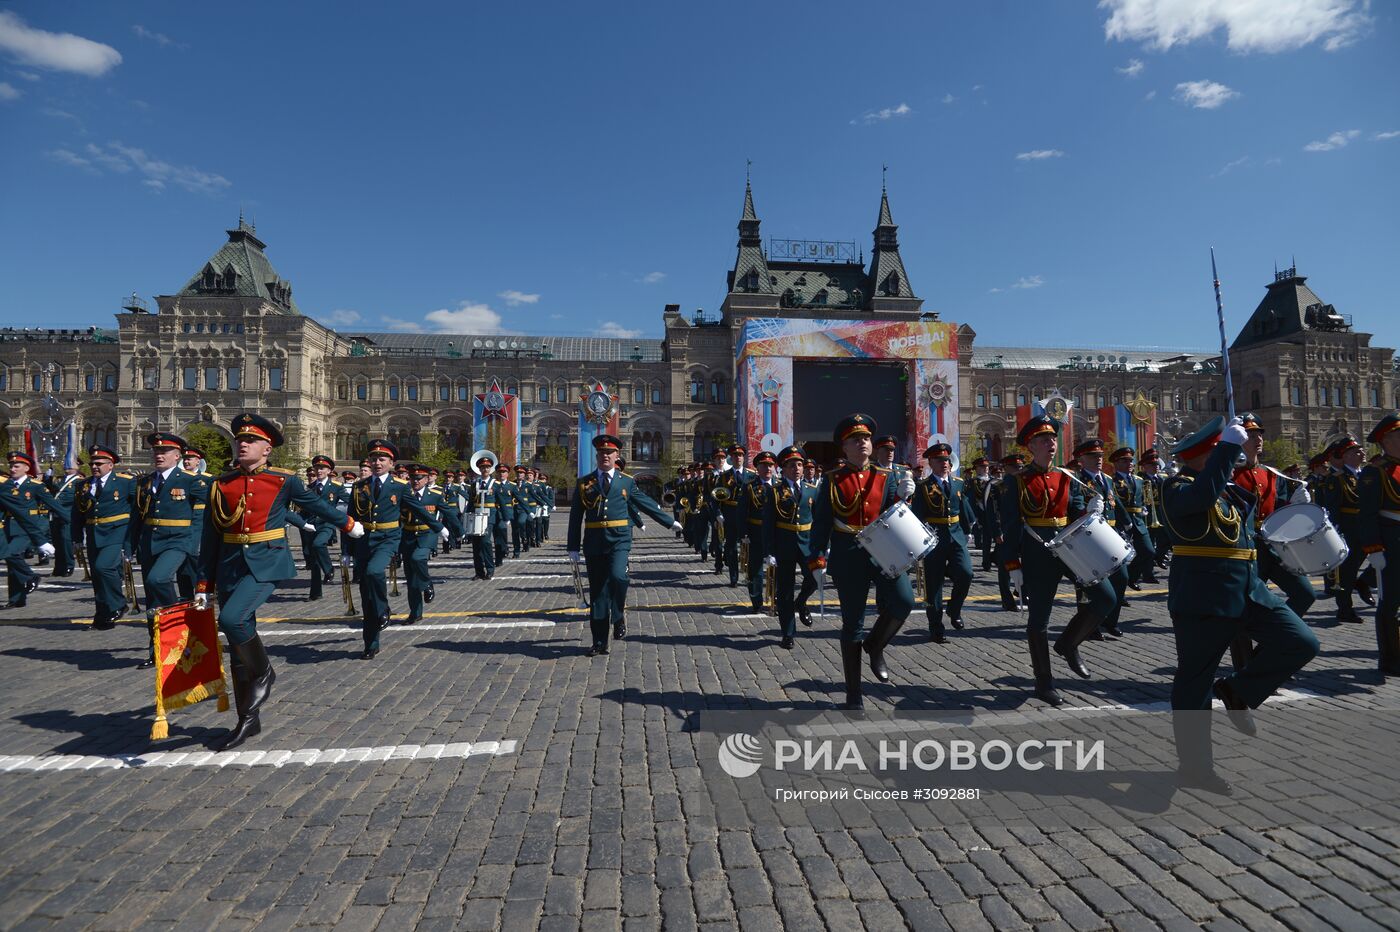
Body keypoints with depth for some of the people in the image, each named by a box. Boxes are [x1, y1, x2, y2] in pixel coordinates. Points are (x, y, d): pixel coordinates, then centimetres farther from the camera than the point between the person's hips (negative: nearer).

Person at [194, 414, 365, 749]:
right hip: (230, 565, 4)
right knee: (238, 649, 9)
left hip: (266, 563, -4)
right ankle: (249, 720, 21)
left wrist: (349, 524, 30)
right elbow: (210, 538, 9)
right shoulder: (221, 485, 6)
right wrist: (203, 586, 9)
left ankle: (263, 672, 0)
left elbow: (316, 504, 16)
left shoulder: (284, 481, -2)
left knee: (231, 619, -28)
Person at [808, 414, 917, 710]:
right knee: (852, 625, 3)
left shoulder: (886, 477, 9)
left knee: (903, 601, -22)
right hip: (848, 556, -2)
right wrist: (817, 560, -6)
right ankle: (854, 695, 16)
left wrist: (901, 496, -14)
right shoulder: (832, 480, 2)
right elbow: (820, 522, 1)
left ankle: (875, 645, 10)